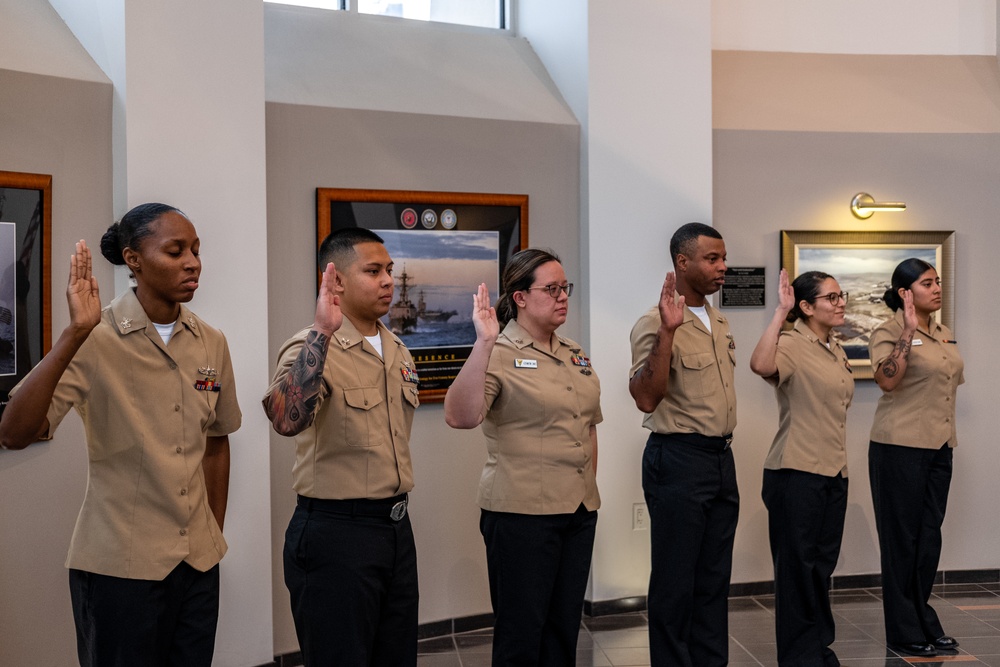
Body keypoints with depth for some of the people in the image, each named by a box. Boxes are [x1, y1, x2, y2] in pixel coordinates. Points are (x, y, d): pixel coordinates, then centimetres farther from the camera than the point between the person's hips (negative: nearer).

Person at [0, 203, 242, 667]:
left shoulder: (211, 344, 2)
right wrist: (74, 333, -28)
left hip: (200, 562, 4)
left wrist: (216, 532, 14)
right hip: (119, 567, -4)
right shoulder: (96, 340, -12)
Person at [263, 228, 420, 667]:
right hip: (335, 531, -7)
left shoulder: (397, 350, 10)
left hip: (396, 526, 7)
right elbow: (286, 420, -35)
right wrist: (322, 332, -37)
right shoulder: (311, 347, -14)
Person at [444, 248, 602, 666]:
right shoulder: (499, 355, -11)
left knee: (565, 628, 16)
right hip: (522, 513, -7)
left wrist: (590, 486, 15)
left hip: (580, 511, 7)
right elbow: (459, 417, -28)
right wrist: (483, 342, -32)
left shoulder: (574, 354, 11)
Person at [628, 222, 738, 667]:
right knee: (676, 581, 3)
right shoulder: (655, 323, -13)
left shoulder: (718, 323, 13)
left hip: (722, 457, 8)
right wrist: (667, 331, -30)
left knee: (715, 579, 16)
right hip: (679, 459, -8)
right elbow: (646, 398, -25)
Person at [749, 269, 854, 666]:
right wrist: (780, 312, -31)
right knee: (798, 565, 3)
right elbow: (760, 365, -38)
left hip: (834, 472, 8)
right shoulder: (791, 344, -13)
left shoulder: (836, 351, 13)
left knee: (823, 564, 16)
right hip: (797, 471, -8)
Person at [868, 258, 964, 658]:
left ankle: (925, 623, 27)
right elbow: (887, 380, -27)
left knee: (930, 537, 13)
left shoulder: (946, 335, 12)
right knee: (902, 538, 3)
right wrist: (908, 330, -28)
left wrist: (946, 433, 19)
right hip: (900, 448, -7)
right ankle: (904, 632, 15)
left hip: (939, 448, 7)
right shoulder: (889, 332, -10)